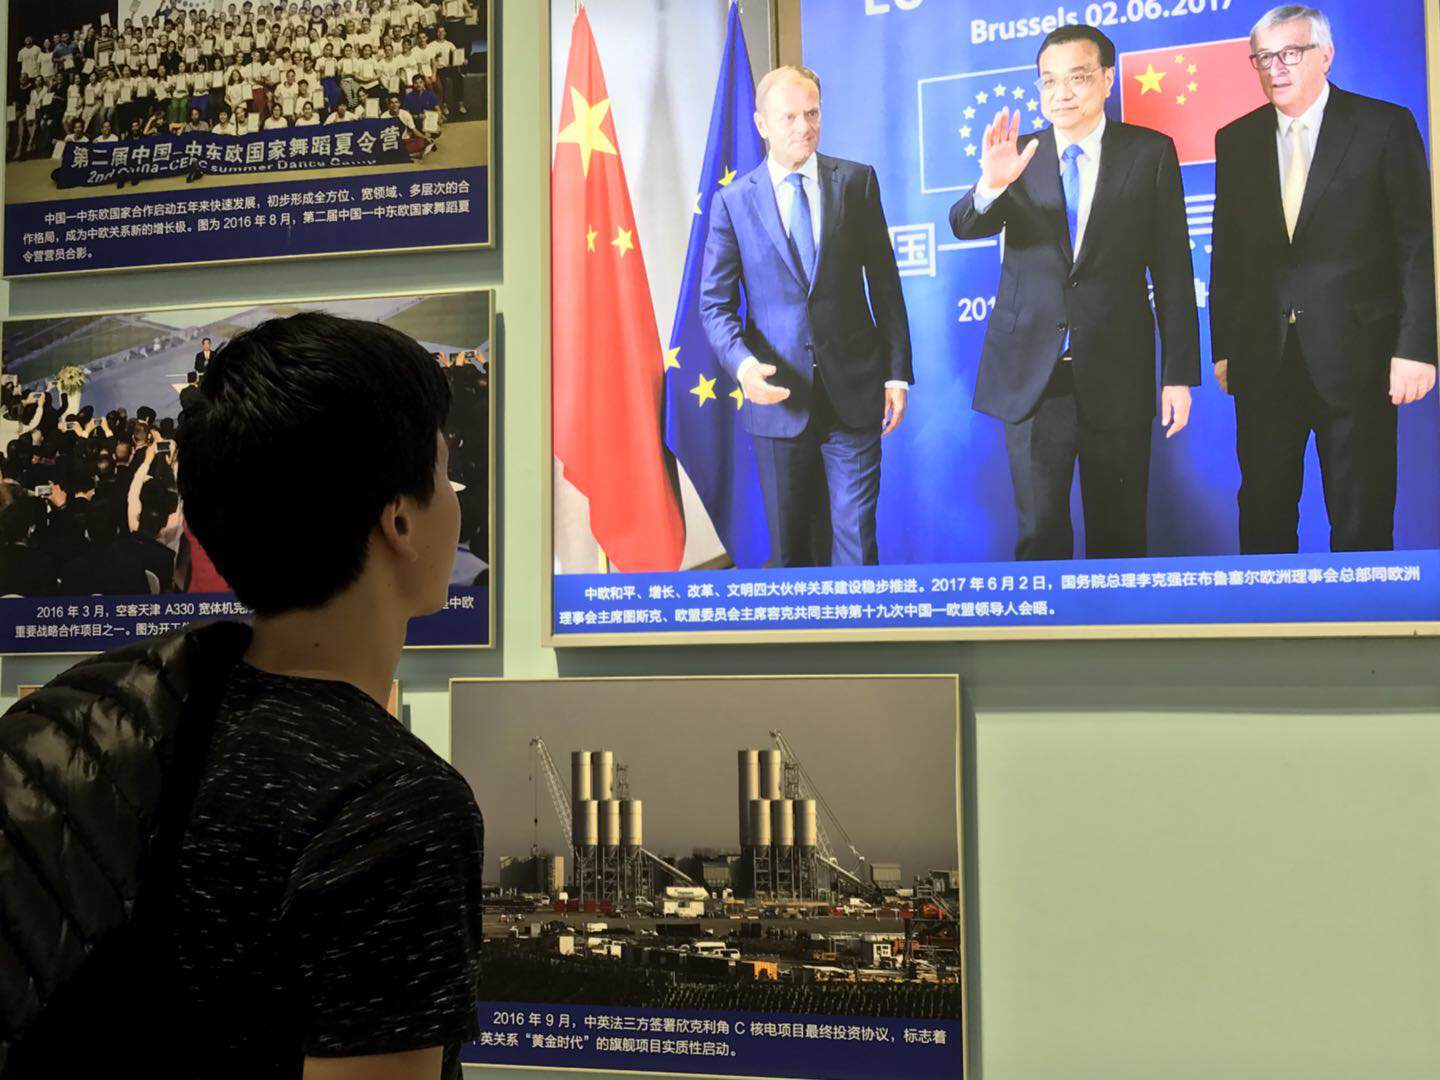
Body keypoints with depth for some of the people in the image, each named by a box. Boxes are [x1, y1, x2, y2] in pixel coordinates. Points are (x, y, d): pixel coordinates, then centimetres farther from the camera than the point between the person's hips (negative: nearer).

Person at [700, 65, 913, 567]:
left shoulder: (857, 182, 4)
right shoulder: (733, 201, 1)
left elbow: (884, 282, 7)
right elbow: (715, 303, 1)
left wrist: (897, 372, 4)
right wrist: (742, 363, -18)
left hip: (854, 393, 0)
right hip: (777, 395, 0)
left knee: (856, 537, 1)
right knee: (788, 545, 10)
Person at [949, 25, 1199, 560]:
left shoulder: (1151, 153, 2)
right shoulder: (1018, 155, 5)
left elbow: (1173, 269, 1)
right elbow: (964, 226, -9)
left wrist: (1180, 375, -2)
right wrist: (990, 185, -32)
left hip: (1116, 373, -1)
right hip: (1031, 372, 1)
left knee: (1118, 533, 7)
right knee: (1039, 530, 4)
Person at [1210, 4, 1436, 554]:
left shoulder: (1385, 126, 0)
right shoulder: (1235, 141, 11)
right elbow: (1227, 254, 12)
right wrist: (1223, 348, 7)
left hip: (1356, 355, -3)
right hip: (1263, 358, 3)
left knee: (1362, 521, 4)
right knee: (1264, 513, 7)